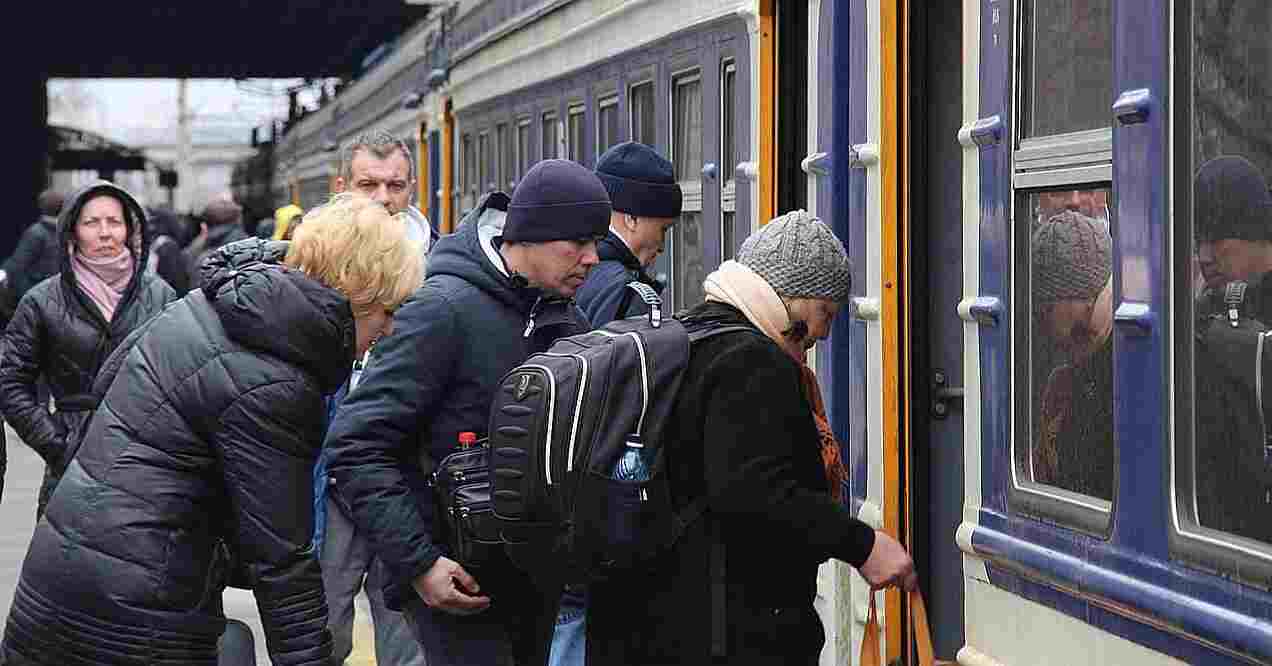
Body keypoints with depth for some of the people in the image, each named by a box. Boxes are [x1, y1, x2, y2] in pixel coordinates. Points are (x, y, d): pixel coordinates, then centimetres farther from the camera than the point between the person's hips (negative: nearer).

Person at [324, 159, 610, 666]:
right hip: (456, 581, -7)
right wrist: (417, 562, -22)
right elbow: (356, 447, -18)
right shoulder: (445, 308, -15)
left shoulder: (567, 319, 8)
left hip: (538, 579, 7)